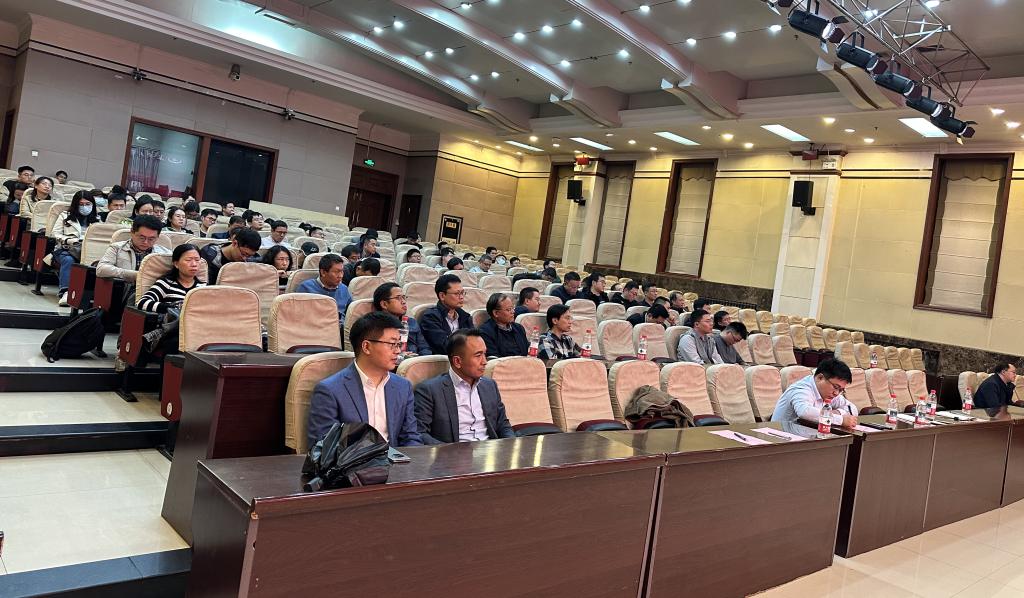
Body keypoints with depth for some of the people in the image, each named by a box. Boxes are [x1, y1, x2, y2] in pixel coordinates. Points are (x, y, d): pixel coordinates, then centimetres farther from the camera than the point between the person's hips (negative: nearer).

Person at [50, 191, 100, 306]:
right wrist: (69, 240, -9)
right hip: (65, 249, 0)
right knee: (68, 260, -36)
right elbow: (55, 234, 9)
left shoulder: (97, 220, 20)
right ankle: (64, 291, -44)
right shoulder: (65, 216, 16)